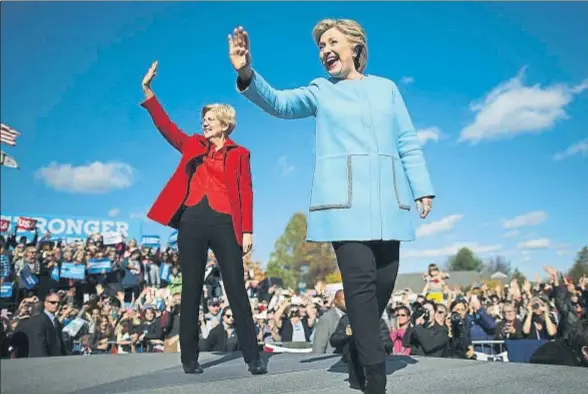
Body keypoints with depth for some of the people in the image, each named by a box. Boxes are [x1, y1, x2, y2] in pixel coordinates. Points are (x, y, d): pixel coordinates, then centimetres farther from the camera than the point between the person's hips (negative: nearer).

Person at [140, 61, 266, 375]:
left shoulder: (239, 153, 7)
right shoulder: (193, 145, 16)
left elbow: (246, 193, 2)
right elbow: (166, 126, 10)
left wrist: (248, 231, -6)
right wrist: (148, 91, 1)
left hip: (225, 224, -3)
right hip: (192, 222, 3)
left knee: (237, 291, -2)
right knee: (191, 291, 6)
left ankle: (253, 358, 4)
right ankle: (190, 358, 17)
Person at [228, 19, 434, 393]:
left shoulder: (386, 87, 17)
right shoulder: (321, 90, 12)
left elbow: (408, 144, 14)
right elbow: (279, 102, -5)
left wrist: (422, 189, 6)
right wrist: (247, 74, -23)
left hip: (387, 197, 3)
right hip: (344, 198, -3)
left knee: (385, 280, 4)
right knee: (360, 280, -13)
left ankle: (361, 350, 25)